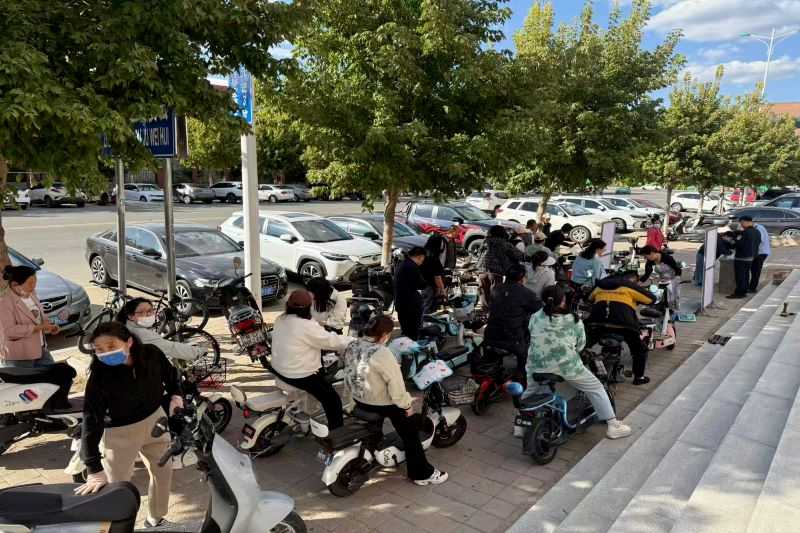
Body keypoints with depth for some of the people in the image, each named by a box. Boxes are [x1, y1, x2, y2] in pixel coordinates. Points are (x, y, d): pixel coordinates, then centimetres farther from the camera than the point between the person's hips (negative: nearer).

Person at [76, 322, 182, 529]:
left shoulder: (151, 354, -19)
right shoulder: (100, 375, -27)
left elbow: (170, 373, 5)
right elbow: (91, 419, -30)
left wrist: (175, 394, -11)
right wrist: (95, 470, -34)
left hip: (155, 419, 4)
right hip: (121, 431, -4)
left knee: (163, 471, 19)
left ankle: (155, 519, 43)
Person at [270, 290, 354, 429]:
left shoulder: (280, 320, 0)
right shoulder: (307, 326, -25)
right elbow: (331, 341, -18)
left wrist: (320, 328, 19)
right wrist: (354, 341, -5)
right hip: (299, 375, -9)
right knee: (333, 400, 0)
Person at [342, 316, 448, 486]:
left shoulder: (351, 346, -7)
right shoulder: (382, 354, -30)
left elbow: (350, 375, 6)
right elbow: (396, 385, -26)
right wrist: (407, 405, -11)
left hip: (358, 400, 8)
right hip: (381, 403, -7)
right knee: (410, 432, 10)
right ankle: (421, 473, 18)